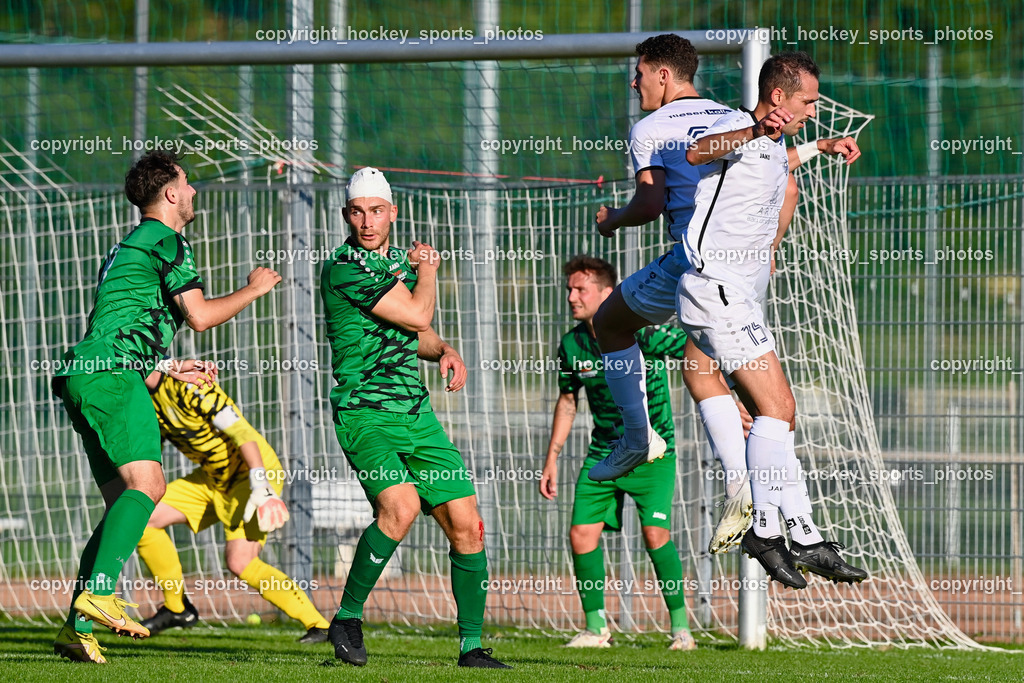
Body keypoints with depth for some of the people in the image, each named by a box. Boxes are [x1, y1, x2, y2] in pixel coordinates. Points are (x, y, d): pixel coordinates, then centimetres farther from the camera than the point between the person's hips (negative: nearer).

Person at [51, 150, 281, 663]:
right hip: (113, 374, -10)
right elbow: (199, 315, -7)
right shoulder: (165, 240, -1)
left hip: (84, 373, 10)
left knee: (124, 500, 6)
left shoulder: (127, 247, 29)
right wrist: (254, 289, 7)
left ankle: (77, 628, -1)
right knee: (146, 484, -20)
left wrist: (168, 367, 32)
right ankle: (99, 592, -36)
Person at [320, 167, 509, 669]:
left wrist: (444, 352, 8)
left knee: (466, 525, -1)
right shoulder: (344, 268, -10)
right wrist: (428, 270, 6)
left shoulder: (400, 262, 16)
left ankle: (471, 644, 8)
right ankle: (347, 618, -12)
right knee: (400, 506, -29)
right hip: (364, 414, -7)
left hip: (416, 414, 8)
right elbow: (417, 314, -13)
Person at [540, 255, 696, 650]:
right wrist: (552, 459, 13)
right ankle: (596, 628, 10)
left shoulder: (643, 332, -17)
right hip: (603, 452, 5)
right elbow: (567, 400, 14)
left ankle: (680, 627, -2)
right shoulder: (572, 344, -2)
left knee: (655, 532, -16)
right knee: (582, 533, -6)